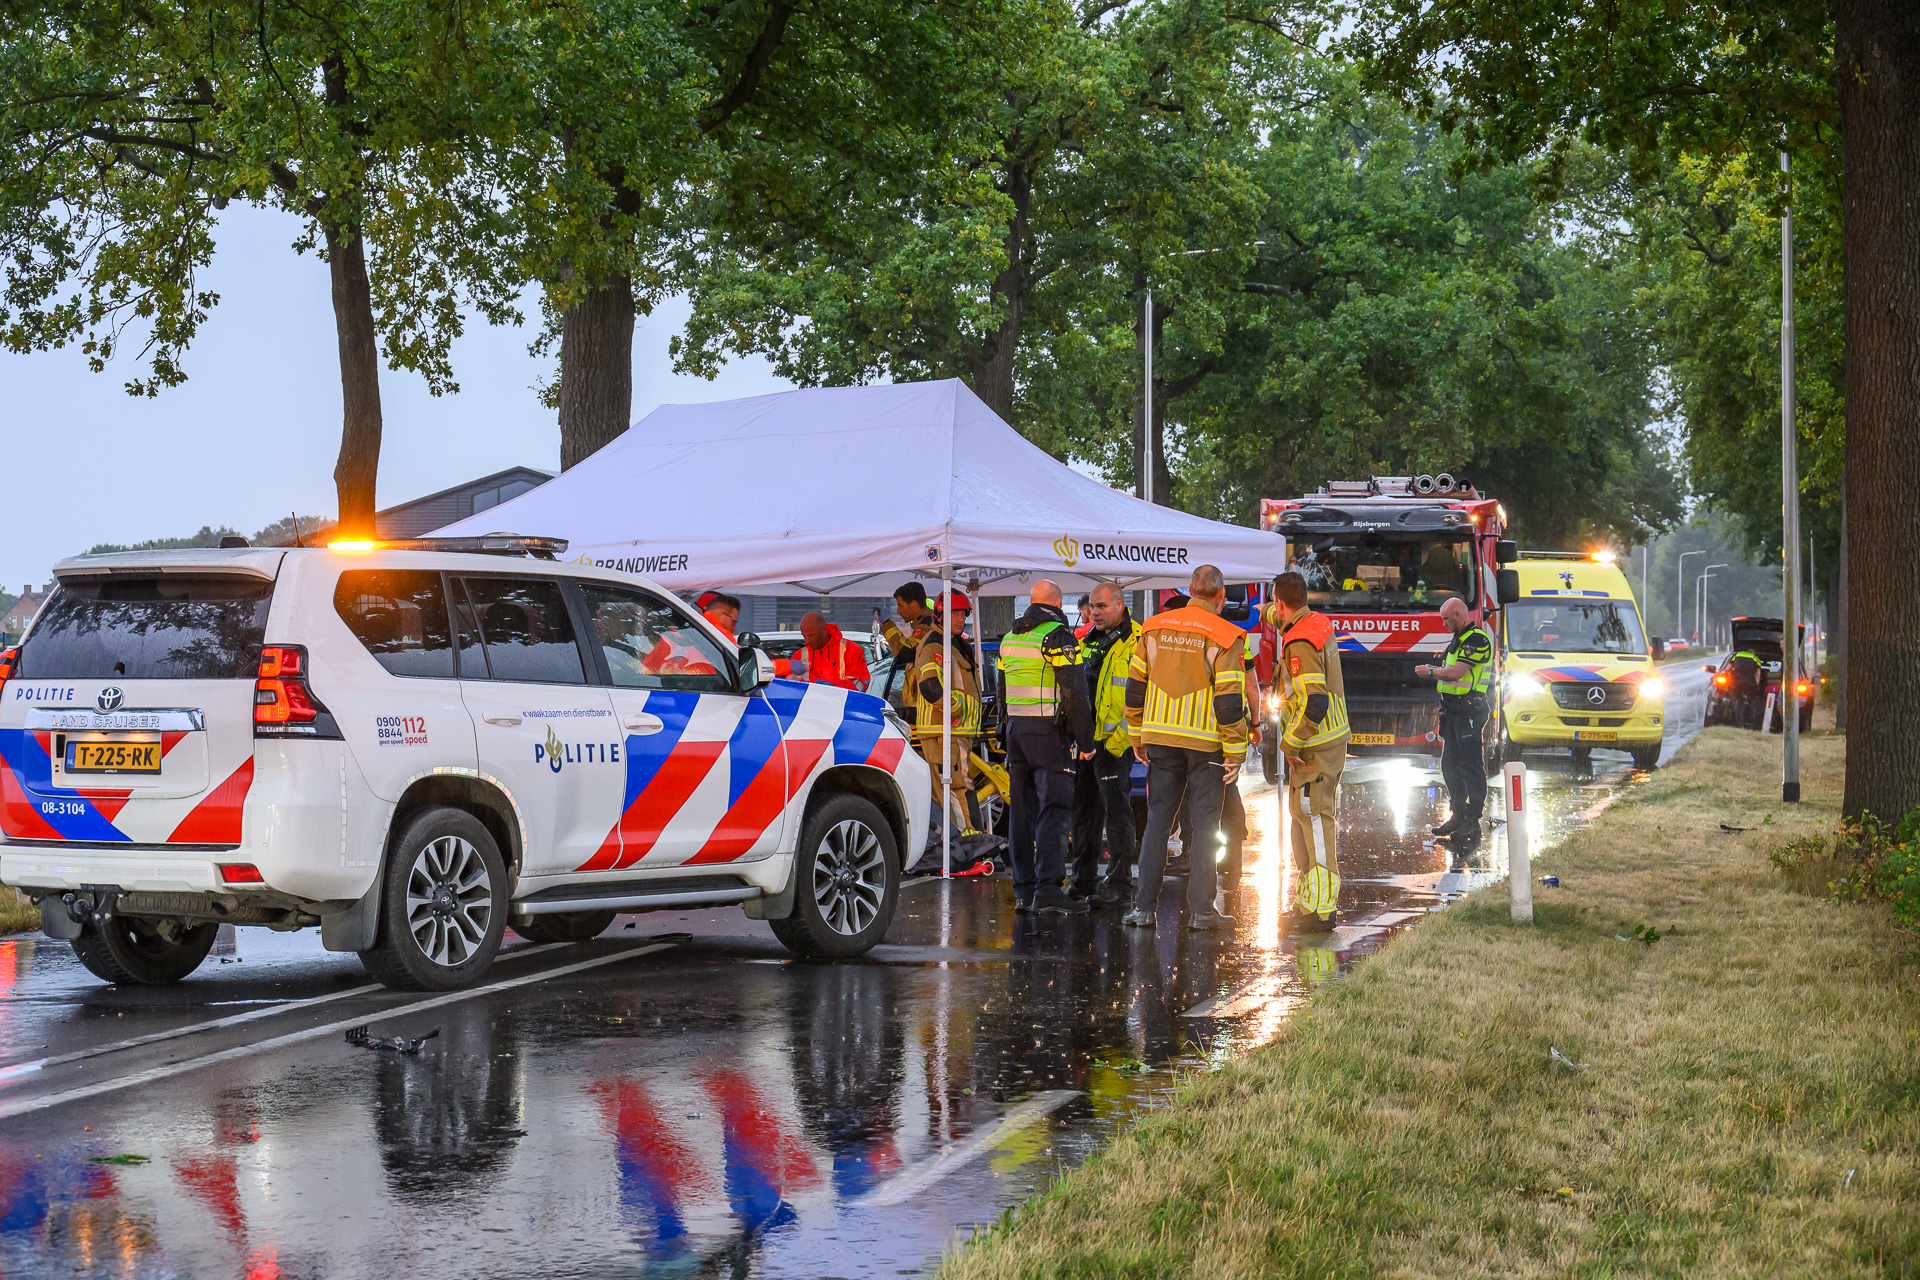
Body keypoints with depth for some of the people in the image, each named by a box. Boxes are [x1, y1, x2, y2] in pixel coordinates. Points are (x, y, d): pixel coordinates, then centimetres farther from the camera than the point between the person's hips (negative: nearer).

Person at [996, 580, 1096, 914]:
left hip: (1016, 730, 7)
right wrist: (1085, 739, -11)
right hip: (1048, 731, -7)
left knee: (1022, 810, 10)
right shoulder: (1057, 635, -10)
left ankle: (1023, 891, 10)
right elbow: (1073, 692, -15)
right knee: (1053, 809, -10)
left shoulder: (1010, 639, 15)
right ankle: (1048, 889, -19)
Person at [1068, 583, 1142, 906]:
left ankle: (1119, 881, 3)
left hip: (1114, 742, -8)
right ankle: (1083, 879, 20)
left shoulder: (1136, 643, -10)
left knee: (1116, 810, -3)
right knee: (1083, 810, 12)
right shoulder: (1089, 641, 16)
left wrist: (1121, 736, -18)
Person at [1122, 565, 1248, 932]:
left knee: (1157, 821, 9)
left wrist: (1137, 737, 18)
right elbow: (1230, 701, -11)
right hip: (1205, 742, -4)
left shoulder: (1154, 629, 6)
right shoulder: (1224, 637, -8)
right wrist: (1236, 753, -6)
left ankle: (1143, 905, 6)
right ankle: (1201, 909, 3)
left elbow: (1135, 688, 9)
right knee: (1204, 825, 3)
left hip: (1160, 738, 4)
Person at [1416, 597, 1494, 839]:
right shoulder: (1460, 639, 19)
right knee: (1450, 765, 13)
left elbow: (1456, 672, -20)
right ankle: (1458, 817, 21)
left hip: (1468, 710, -10)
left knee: (1470, 766, -7)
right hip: (1452, 710, 10)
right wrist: (1434, 670, 11)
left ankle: (1473, 823, -5)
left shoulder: (1477, 639, -14)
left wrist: (1430, 672, -8)